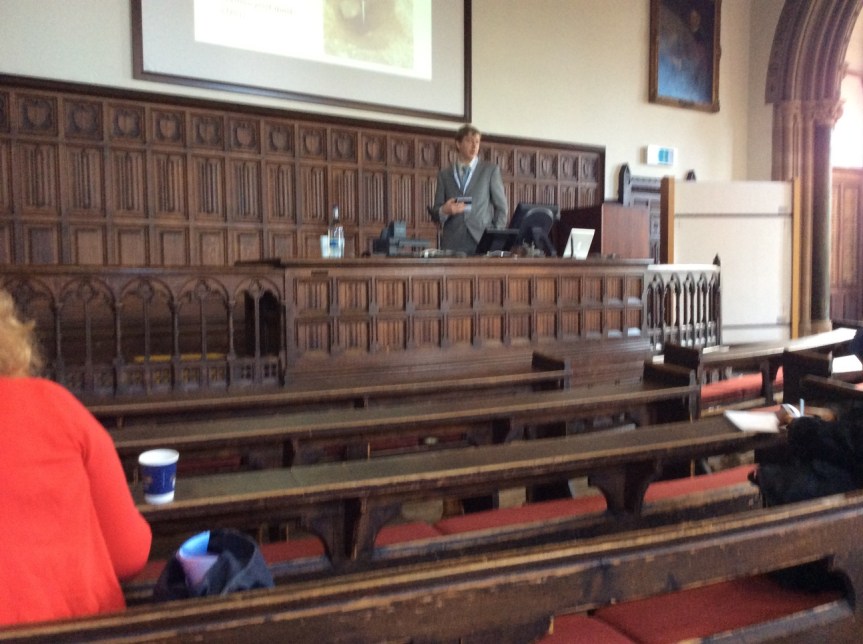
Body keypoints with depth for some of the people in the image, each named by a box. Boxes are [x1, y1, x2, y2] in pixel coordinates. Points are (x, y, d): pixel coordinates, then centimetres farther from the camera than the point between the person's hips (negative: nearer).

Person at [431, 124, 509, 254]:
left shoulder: (491, 170, 10)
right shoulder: (444, 174, 14)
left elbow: (501, 207, 9)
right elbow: (435, 213, 12)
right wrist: (444, 210, -11)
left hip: (483, 240, -1)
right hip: (452, 243, 1)